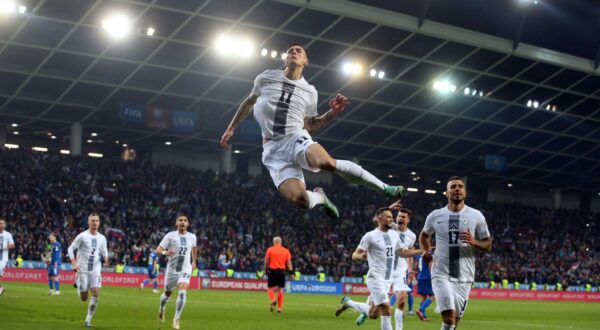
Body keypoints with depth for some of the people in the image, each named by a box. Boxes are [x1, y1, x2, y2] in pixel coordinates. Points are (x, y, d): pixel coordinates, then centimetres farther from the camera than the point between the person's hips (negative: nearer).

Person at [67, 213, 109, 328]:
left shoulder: (102, 238, 5)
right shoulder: (82, 236, -7)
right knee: (84, 298, 2)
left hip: (95, 270, 3)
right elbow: (70, 249, -3)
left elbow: (104, 252, 15)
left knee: (96, 294, -14)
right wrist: (74, 263, -15)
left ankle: (88, 319, -2)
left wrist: (105, 258, -9)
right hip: (83, 270, -3)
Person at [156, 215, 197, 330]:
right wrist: (165, 252, -31)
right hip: (172, 270, 0)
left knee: (182, 293, -21)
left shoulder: (192, 237, 1)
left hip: (185, 270, 0)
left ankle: (176, 318, -10)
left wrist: (194, 261, 27)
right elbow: (158, 250, -10)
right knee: (167, 293, 17)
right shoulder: (170, 235, -7)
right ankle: (162, 308, 50)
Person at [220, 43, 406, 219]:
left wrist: (332, 113, 3)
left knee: (327, 162, -37)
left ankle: (384, 188, -21)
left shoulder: (310, 91, 10)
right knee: (299, 198, -29)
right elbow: (248, 103, 22)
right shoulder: (266, 78, 6)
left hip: (297, 138, 1)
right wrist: (231, 128, 21)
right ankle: (319, 197, 11)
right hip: (272, 149, -1)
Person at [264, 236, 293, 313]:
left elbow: (266, 261, 1)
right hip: (282, 271, 2)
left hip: (272, 270, -2)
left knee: (271, 288, 7)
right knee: (280, 289, 9)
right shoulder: (286, 251, 5)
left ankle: (273, 300, -22)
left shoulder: (270, 249, 1)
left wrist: (266, 270, 12)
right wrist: (291, 272, 10)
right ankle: (279, 308, 7)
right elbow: (289, 263, 3)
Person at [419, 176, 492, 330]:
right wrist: (426, 252, 5)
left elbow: (488, 244, 5)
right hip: (441, 274, -1)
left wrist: (473, 242, -15)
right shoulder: (435, 216, 3)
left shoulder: (476, 216, 1)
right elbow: (424, 235, 22)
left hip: (464, 277, 2)